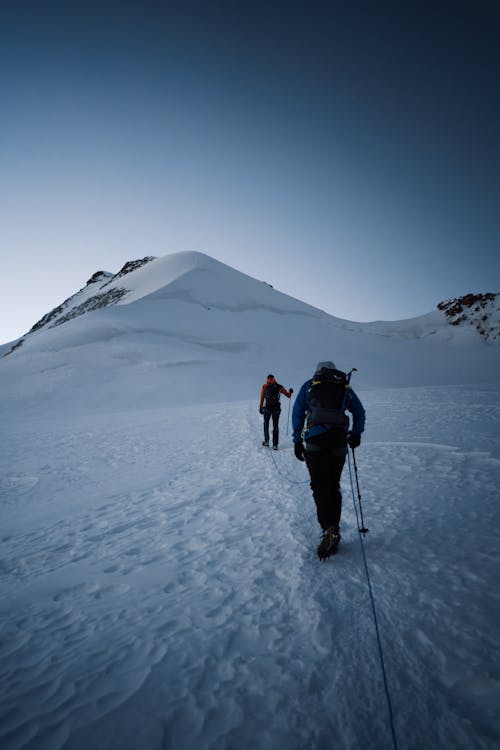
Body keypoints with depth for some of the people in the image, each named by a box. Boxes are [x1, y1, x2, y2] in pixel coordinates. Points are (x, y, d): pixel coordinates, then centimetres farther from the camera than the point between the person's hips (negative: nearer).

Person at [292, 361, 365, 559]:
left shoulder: (309, 385, 14)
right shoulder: (345, 387, 18)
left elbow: (297, 414, 10)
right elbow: (359, 412, 23)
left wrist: (297, 441, 12)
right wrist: (356, 434, 34)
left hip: (315, 440, -2)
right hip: (339, 441, 2)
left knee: (319, 485, -2)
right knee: (333, 485, 11)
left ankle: (328, 529, -17)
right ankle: (334, 530, 12)